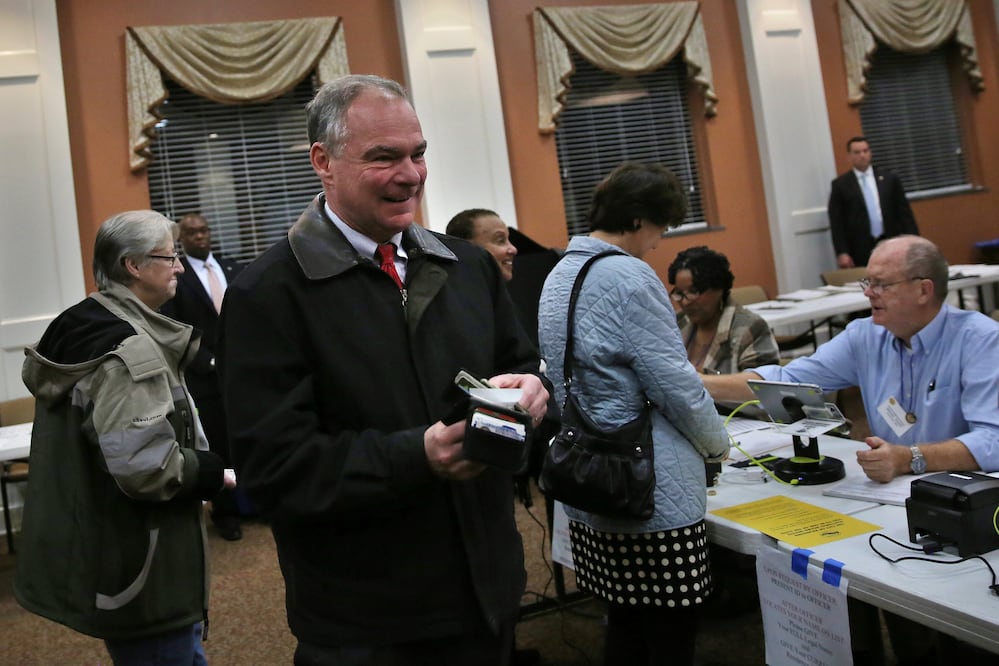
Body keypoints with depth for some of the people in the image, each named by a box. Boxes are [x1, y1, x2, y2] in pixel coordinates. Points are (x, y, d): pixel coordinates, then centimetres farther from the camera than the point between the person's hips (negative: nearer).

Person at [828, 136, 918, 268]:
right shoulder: (840, 185, 3)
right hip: (860, 251, -2)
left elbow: (904, 212, 11)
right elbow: (836, 223, 0)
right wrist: (842, 252, -8)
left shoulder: (890, 179, 11)